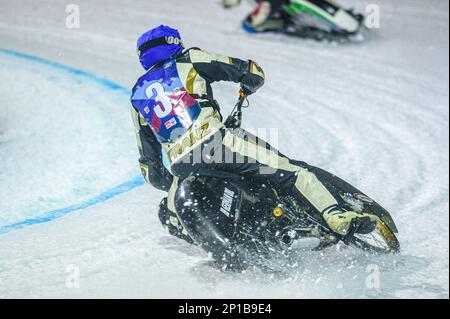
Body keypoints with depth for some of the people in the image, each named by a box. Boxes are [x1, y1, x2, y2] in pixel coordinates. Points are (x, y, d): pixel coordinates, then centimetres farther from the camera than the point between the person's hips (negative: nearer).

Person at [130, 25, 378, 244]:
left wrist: (168, 183, 41)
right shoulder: (188, 61, 15)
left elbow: (149, 163, 25)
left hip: (181, 167, 3)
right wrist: (246, 89, 35)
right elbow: (253, 72, 13)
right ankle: (335, 215, -22)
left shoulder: (137, 98, 25)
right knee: (291, 171, -4)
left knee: (169, 214, 28)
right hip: (213, 142, -3)